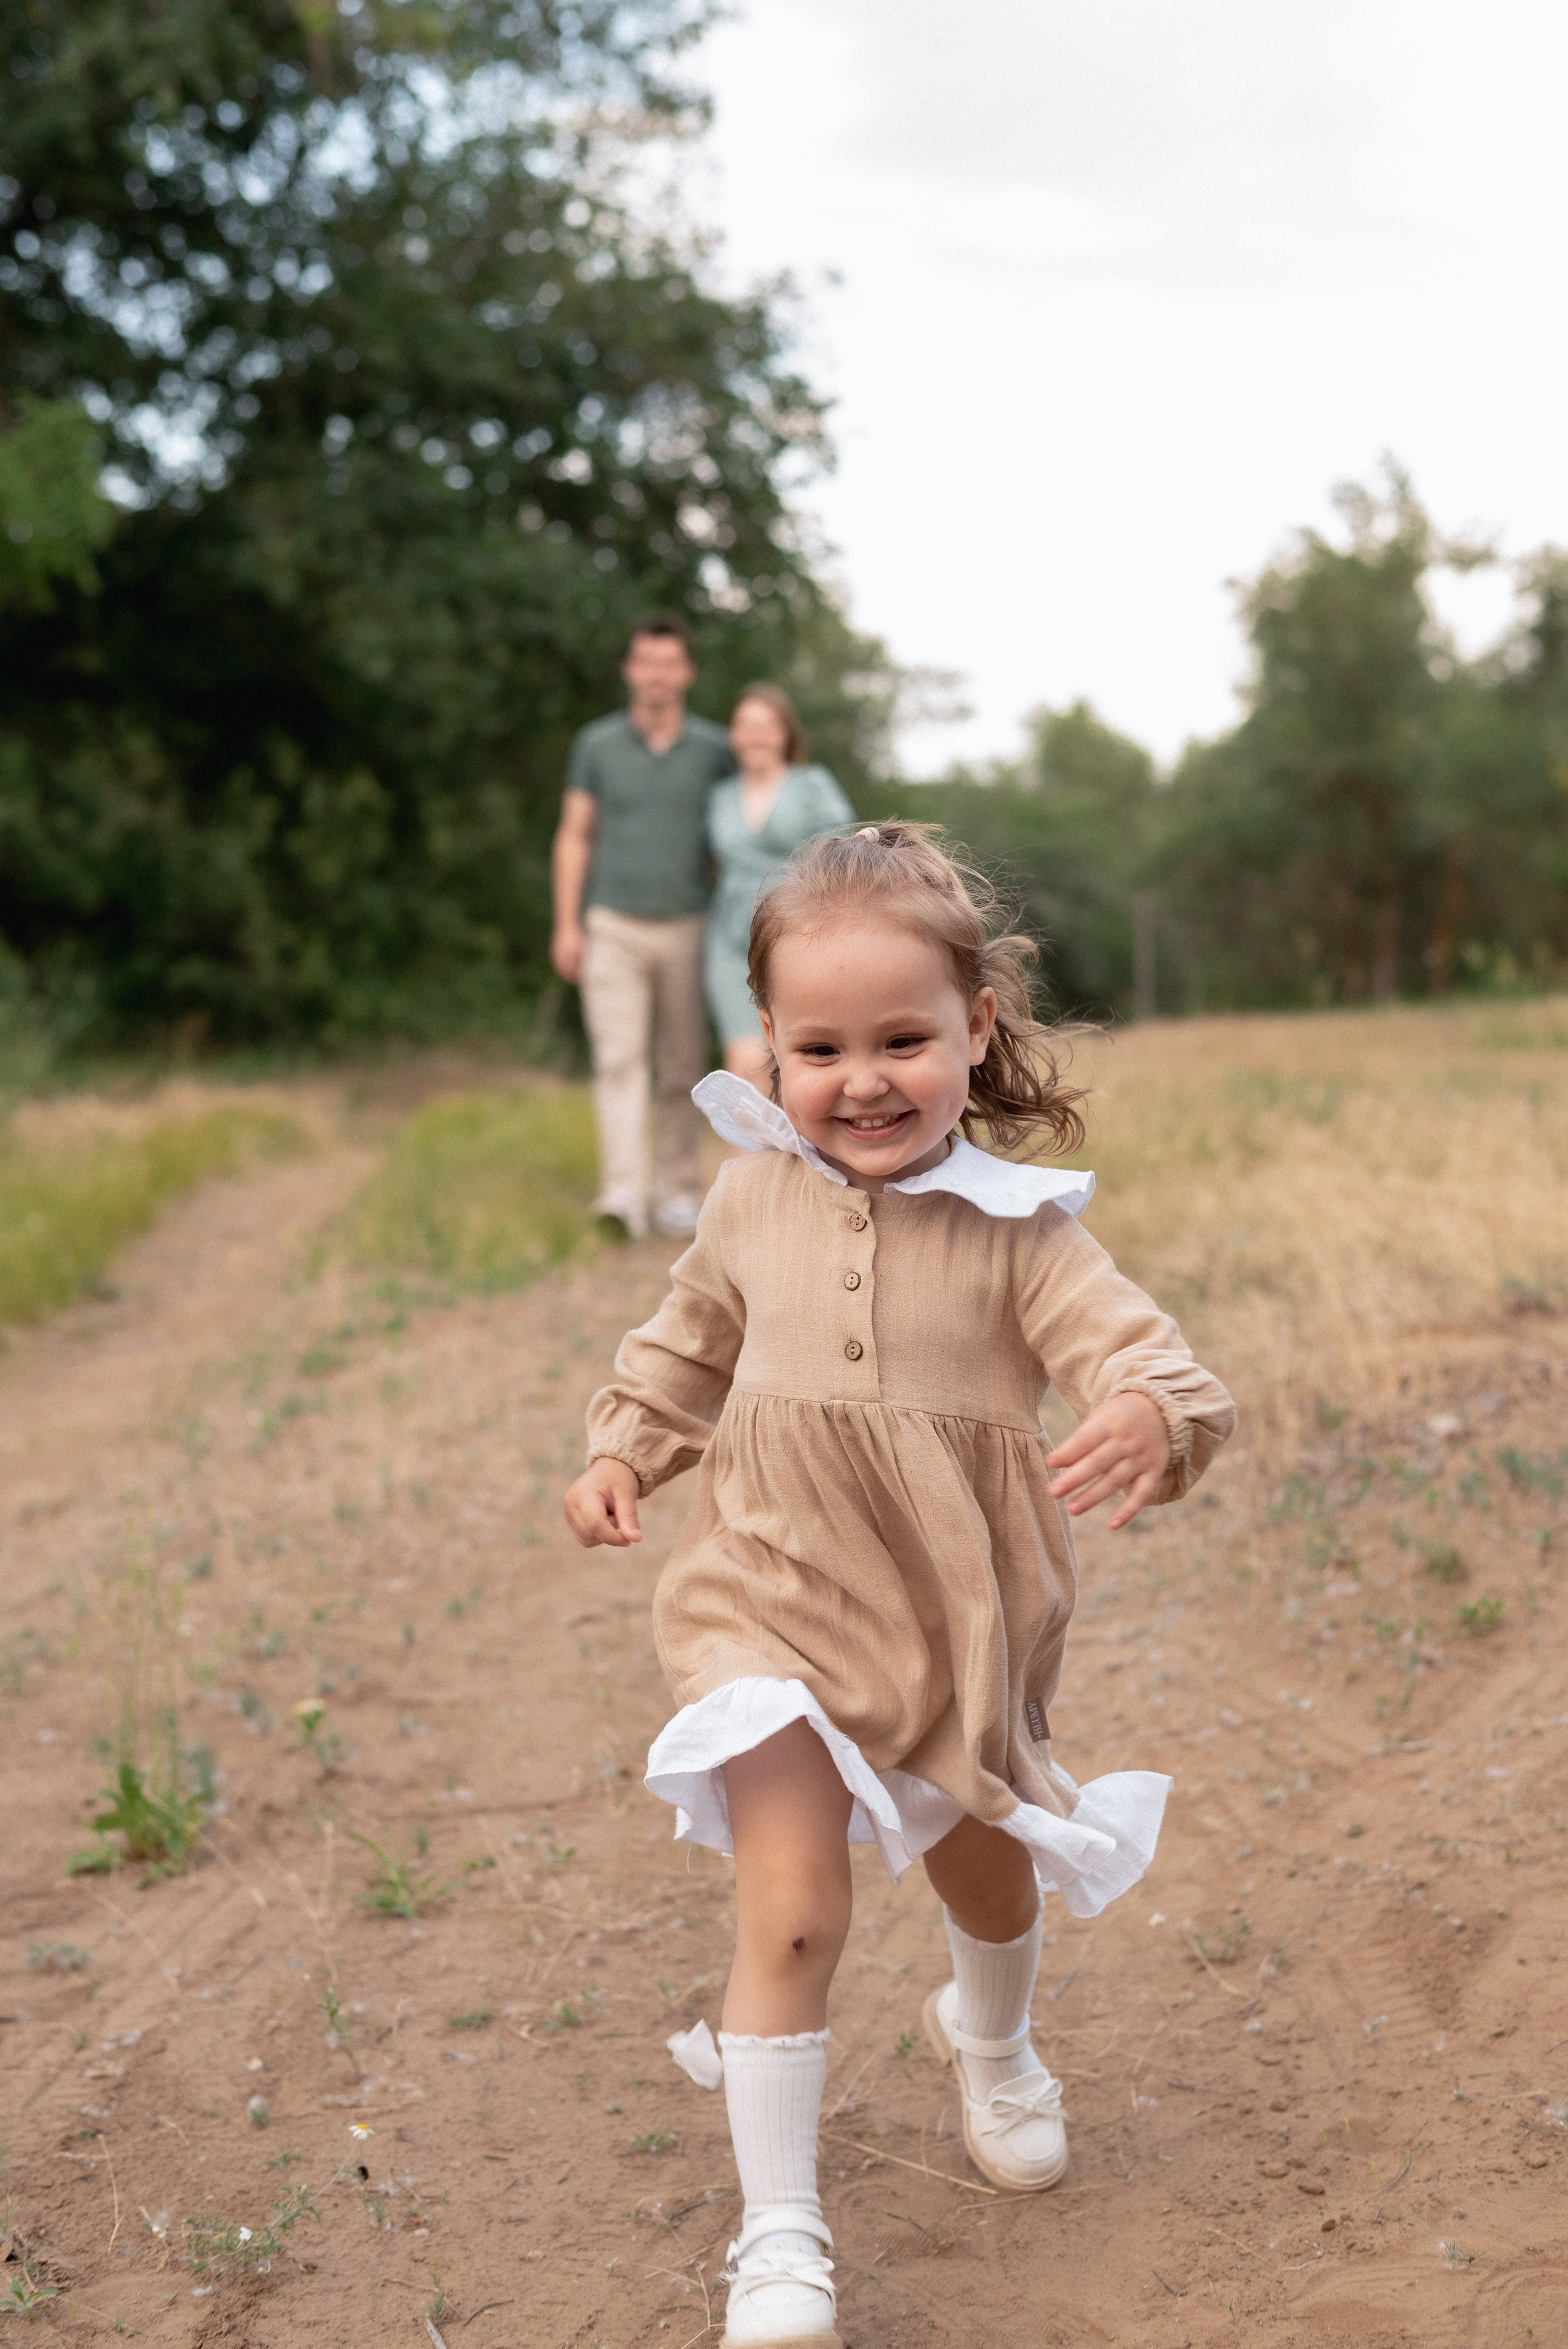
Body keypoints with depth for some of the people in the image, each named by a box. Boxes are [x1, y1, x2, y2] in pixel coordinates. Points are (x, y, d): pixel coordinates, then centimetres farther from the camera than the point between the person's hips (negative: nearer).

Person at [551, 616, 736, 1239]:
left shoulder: (715, 749, 1)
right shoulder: (596, 743, 0)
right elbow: (574, 839, 2)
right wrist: (566, 926, -5)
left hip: (685, 930, 1)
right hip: (612, 930, -1)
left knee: (680, 1070, 5)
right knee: (619, 1061, -14)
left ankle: (677, 1195, 16)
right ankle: (623, 1195, -22)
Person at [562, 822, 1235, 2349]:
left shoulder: (1016, 1225, -15)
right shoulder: (755, 1200, -6)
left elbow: (1137, 1353, -24)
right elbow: (688, 1345, 13)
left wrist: (1153, 1418, -46)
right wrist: (621, 1452, 1)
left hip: (961, 1629, 1)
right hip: (778, 1609, 0)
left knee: (986, 1875, 24)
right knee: (790, 1912, -11)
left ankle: (991, 2046, 58)